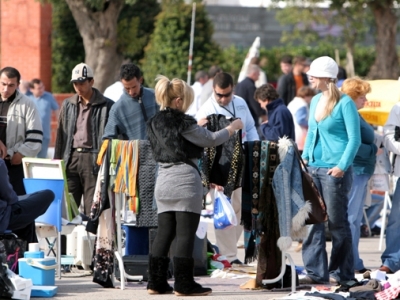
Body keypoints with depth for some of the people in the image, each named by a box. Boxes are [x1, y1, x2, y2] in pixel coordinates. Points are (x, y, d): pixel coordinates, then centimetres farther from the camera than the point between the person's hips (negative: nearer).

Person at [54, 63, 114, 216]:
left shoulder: (106, 106, 1)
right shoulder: (68, 105, 14)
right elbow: (61, 135, 16)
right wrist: (57, 162, 11)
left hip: (93, 158, -4)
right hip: (71, 157, 4)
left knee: (92, 209, -4)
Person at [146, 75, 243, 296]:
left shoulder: (155, 123, 9)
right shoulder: (183, 123, -12)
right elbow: (211, 140, -6)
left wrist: (197, 126, 29)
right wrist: (233, 128, 9)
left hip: (163, 181, 7)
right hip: (185, 180, -7)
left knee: (164, 233, 10)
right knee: (186, 234, -3)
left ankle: (156, 282, 9)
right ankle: (184, 284, -2)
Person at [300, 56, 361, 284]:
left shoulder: (345, 103, -9)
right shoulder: (316, 101, 13)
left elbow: (355, 139, -11)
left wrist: (342, 166, -19)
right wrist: (305, 158, 12)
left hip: (334, 170, -7)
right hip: (314, 169, 7)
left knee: (337, 222, 1)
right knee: (313, 220, 4)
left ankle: (342, 272, 10)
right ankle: (316, 271, 8)